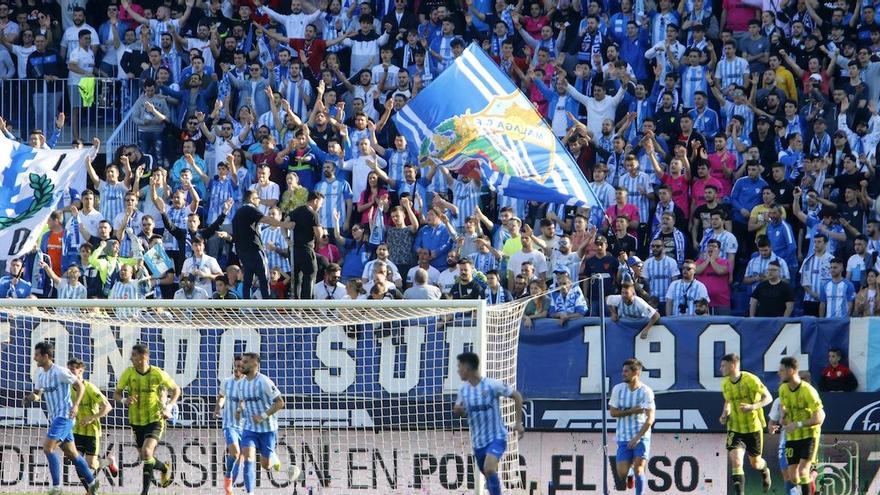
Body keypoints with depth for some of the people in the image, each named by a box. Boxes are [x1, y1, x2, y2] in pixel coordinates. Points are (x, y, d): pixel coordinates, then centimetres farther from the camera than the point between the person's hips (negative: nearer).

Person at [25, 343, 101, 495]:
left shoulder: (60, 372, -13)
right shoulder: (41, 373, 11)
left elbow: (80, 386, -9)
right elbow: (38, 394, 19)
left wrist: (76, 405, -21)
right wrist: (33, 397, -5)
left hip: (64, 416, -9)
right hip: (54, 418, 9)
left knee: (48, 448, -17)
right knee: (71, 453, 12)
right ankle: (91, 482, 22)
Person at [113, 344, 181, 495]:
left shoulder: (158, 374, -12)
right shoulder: (128, 373, -8)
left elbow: (176, 390, 3)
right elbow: (116, 394, -1)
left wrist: (169, 407, -11)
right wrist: (124, 400, -24)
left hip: (155, 420, -4)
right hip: (137, 421, 4)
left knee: (146, 452, -23)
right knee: (143, 458, 13)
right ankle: (165, 468, 43)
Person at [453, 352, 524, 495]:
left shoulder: (492, 385, -14)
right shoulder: (464, 389, 4)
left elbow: (516, 396, -4)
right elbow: (460, 412, 17)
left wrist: (518, 422, -7)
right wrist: (458, 411, -9)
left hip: (496, 437, -7)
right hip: (478, 440, 7)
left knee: (489, 469, -28)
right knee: (488, 474, 15)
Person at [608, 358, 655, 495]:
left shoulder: (646, 392, -9)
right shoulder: (618, 389, 1)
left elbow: (650, 418, -14)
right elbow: (613, 412, 0)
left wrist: (637, 437, -20)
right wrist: (631, 411, -15)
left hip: (641, 437, -3)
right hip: (623, 437, 3)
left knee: (638, 469, -13)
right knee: (621, 473, -2)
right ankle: (630, 470, 33)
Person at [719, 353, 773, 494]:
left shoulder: (750, 380, -16)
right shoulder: (725, 383, 2)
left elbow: (768, 398, -13)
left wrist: (753, 407, -29)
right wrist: (725, 415, 1)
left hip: (753, 427, -3)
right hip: (735, 428, 3)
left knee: (755, 463, 12)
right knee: (735, 460, -17)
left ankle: (765, 471, 49)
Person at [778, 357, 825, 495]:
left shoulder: (807, 391, -19)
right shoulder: (783, 389, 2)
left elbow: (820, 418, -20)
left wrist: (798, 424, -26)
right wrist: (784, 417, 2)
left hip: (809, 435, -6)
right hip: (792, 437, 6)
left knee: (802, 471, -19)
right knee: (793, 477, 2)